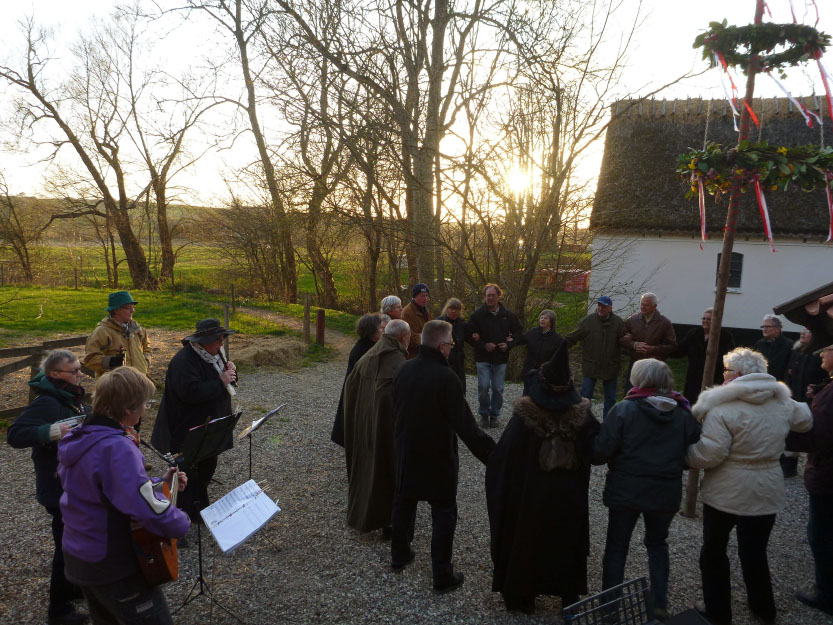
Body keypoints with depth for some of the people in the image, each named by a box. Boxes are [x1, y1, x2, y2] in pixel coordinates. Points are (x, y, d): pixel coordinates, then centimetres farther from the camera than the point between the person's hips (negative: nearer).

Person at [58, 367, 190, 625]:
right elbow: (151, 511, -36)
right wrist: (182, 522, -17)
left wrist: (160, 483, 9)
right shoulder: (116, 449, -30)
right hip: (114, 569, -9)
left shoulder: (77, 438, 0)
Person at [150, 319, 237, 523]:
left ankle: (202, 503, 38)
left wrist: (230, 372, -8)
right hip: (188, 431, -9)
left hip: (210, 427, 9)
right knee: (190, 471, 3)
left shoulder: (214, 354, 5)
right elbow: (191, 391, -34)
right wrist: (221, 382, -28)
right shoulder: (184, 360, -24)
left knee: (208, 466, 20)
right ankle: (189, 514, 17)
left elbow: (225, 381, 16)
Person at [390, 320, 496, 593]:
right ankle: (442, 576, 17)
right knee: (444, 516, 9)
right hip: (437, 459, -6)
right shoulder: (446, 378, -26)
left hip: (405, 454, 6)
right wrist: (495, 456, -22)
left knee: (403, 504, 23)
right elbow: (466, 427, -27)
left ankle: (399, 555, 41)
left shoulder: (403, 370, -6)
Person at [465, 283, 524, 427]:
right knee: (483, 387, -7)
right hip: (483, 358, -2)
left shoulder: (508, 315, 3)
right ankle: (484, 414, 13)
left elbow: (519, 333, 12)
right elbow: (469, 335, -2)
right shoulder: (477, 314, -3)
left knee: (498, 389, 5)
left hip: (501, 358, 2)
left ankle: (494, 415, 21)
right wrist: (483, 345, -14)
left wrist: (509, 344, -6)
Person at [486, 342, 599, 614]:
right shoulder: (582, 414, -13)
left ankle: (522, 596, 30)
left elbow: (503, 455, -18)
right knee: (566, 544, 21)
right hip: (570, 497, 2)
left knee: (526, 542, 16)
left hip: (530, 494, -2)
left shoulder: (524, 414, -20)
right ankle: (569, 597, 35)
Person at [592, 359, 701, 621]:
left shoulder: (624, 409, -14)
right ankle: (659, 604, 25)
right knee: (657, 544, 25)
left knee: (616, 547, 13)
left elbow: (600, 453, -17)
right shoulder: (684, 414, -2)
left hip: (626, 491, -3)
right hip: (666, 493, 3)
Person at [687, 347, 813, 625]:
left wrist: (685, 453, -6)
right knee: (755, 551, 22)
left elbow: (709, 454, -24)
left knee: (714, 551, 13)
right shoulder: (782, 402, 0)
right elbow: (805, 420, 21)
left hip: (727, 493, -5)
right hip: (767, 493, 6)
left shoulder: (723, 407, -21)